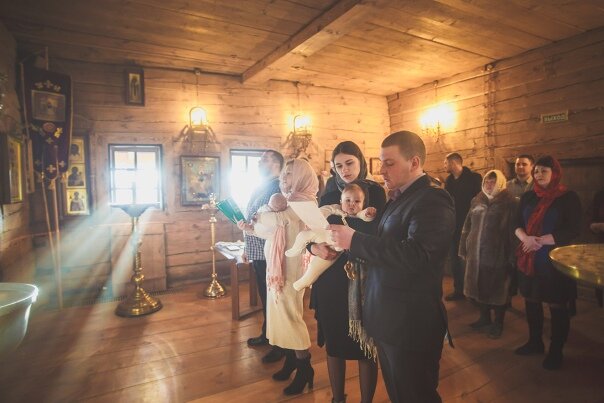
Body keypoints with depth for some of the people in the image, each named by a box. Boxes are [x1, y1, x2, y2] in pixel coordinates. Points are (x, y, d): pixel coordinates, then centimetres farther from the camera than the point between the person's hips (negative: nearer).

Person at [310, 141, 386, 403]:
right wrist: (315, 247, -17)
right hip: (331, 280, 3)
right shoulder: (328, 196, 6)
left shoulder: (375, 192, -2)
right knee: (333, 344, 13)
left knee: (365, 347, 9)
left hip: (364, 281, -2)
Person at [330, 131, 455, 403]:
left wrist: (355, 240, -29)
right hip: (388, 319, 9)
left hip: (411, 324, -9)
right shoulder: (399, 198, 11)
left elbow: (417, 255, -32)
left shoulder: (433, 200, -19)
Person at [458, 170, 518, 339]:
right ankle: (484, 318, 35)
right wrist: (464, 249, 9)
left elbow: (514, 231, -11)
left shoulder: (510, 203, -7)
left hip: (498, 255, -5)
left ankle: (498, 323, 28)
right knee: (479, 287, 15)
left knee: (498, 289, 10)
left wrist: (512, 257, -14)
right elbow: (467, 226, 10)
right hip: (476, 254, 5)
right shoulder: (477, 201, 8)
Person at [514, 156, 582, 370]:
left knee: (557, 306, 5)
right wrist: (526, 238, -14)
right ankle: (535, 342, 32)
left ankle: (556, 351, 22)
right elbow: (518, 224, 7)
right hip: (529, 258, 5)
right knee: (531, 301, 14)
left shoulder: (569, 197, -6)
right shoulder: (528, 197, 8)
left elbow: (573, 231, -12)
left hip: (554, 260, -4)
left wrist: (541, 240, -20)